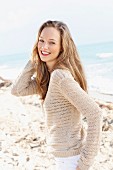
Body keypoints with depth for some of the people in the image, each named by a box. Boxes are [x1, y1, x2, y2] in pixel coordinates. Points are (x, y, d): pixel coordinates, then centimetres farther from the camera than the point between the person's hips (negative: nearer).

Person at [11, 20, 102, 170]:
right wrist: (34, 60, -2)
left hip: (70, 158, -9)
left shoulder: (60, 75, -23)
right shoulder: (47, 75, 4)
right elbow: (17, 90, 3)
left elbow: (95, 114, -27)